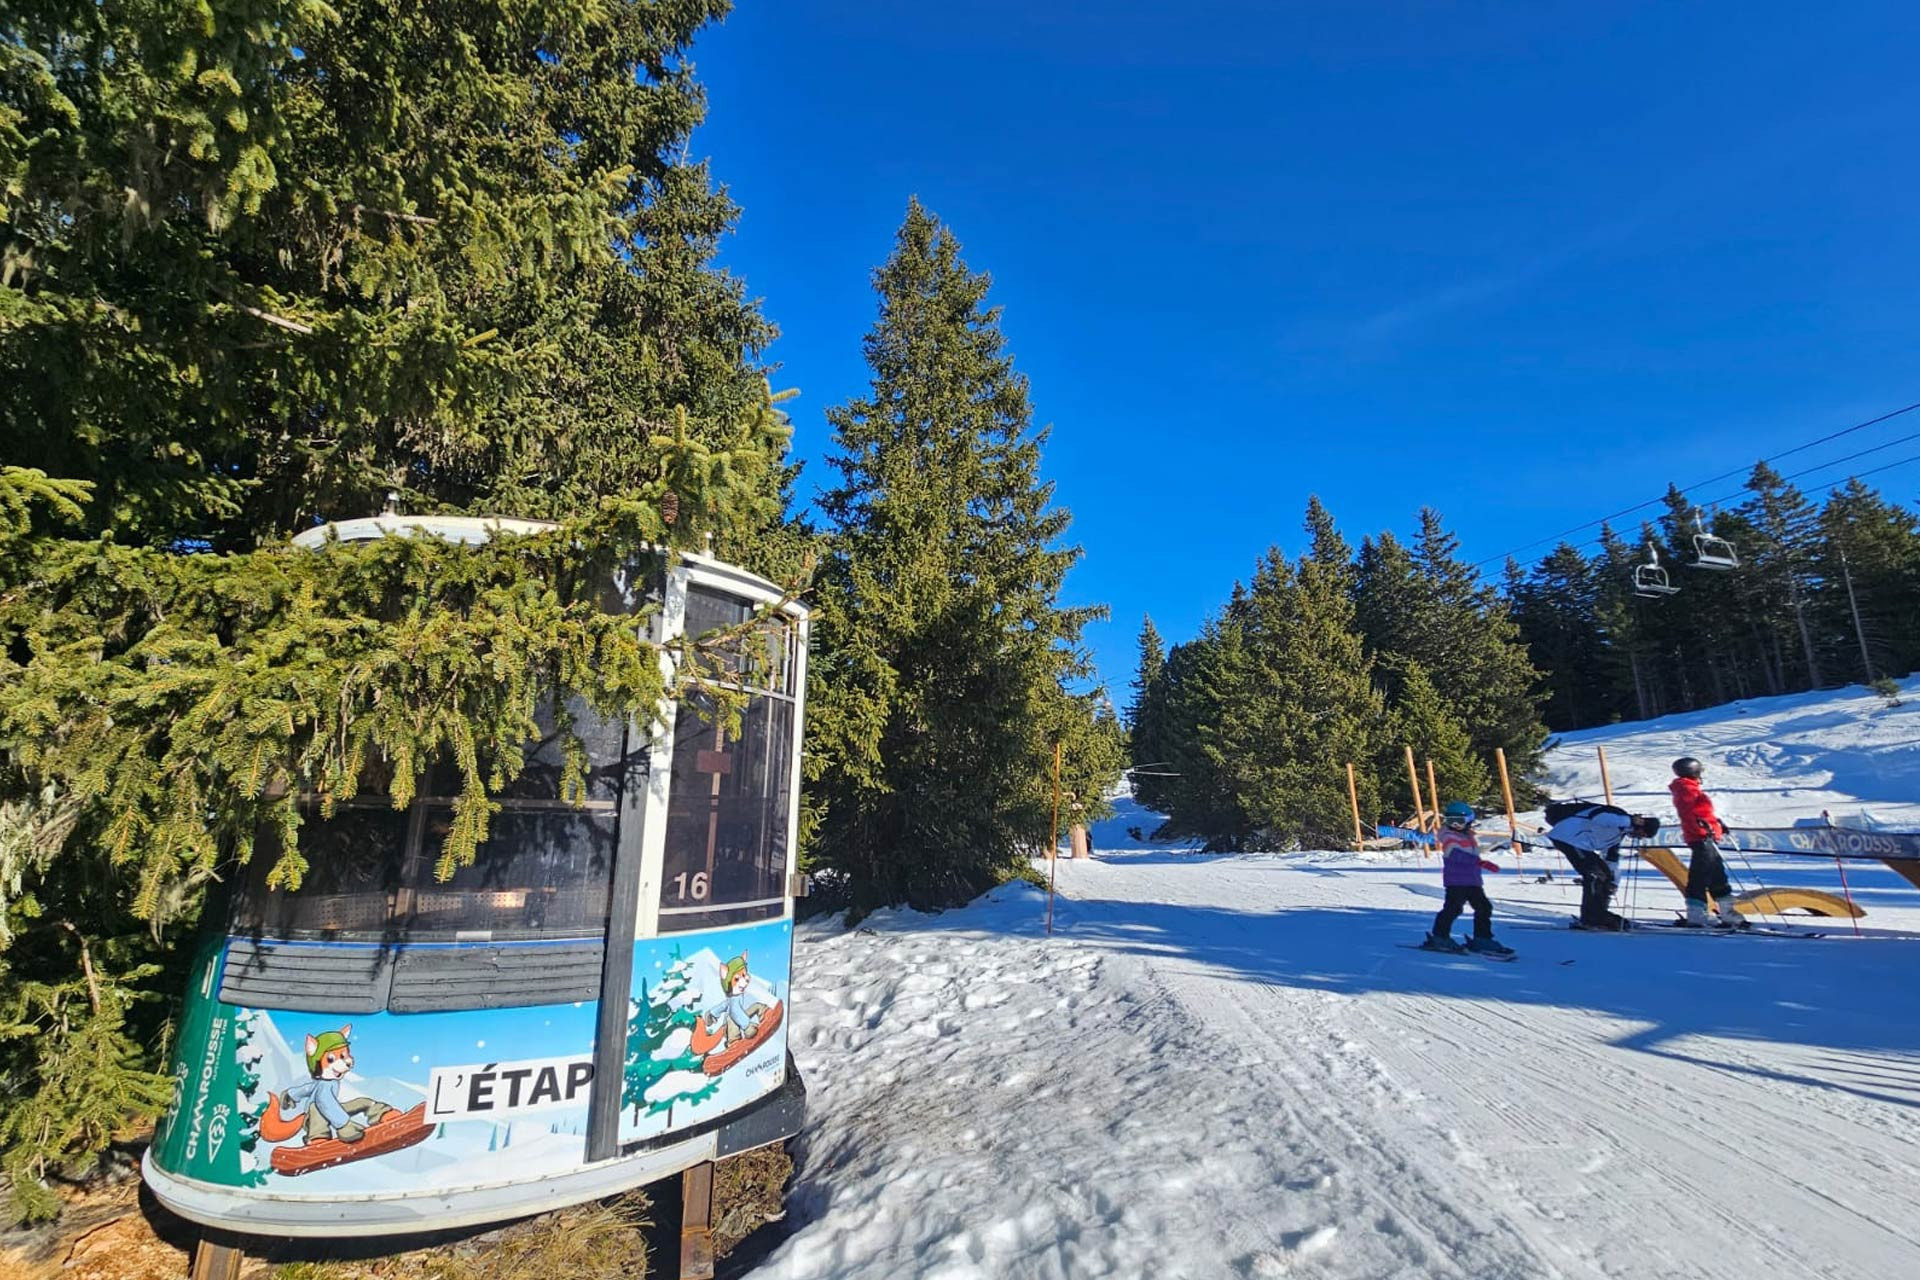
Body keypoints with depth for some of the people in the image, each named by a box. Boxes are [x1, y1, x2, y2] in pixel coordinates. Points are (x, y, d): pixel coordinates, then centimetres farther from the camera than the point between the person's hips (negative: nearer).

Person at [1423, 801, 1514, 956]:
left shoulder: (1469, 837, 15)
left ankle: (1482, 939, 21)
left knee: (1484, 908, 10)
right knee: (1453, 908, -11)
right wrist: (1481, 862, -37)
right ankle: (1439, 937, -2)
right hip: (1455, 881, -9)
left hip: (1472, 881, 9)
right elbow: (1457, 856, -29)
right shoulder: (1449, 837, -12)